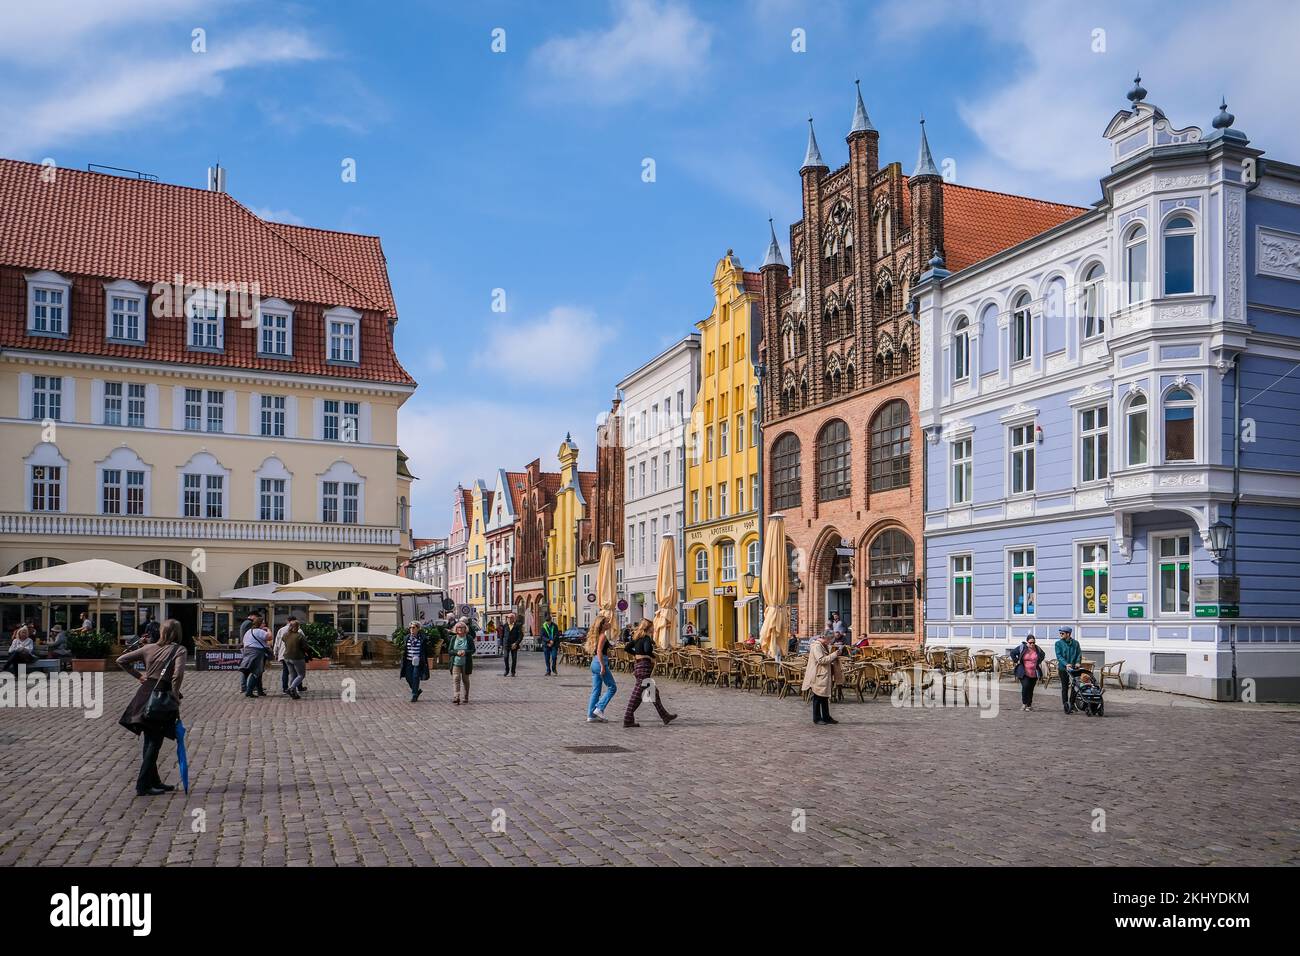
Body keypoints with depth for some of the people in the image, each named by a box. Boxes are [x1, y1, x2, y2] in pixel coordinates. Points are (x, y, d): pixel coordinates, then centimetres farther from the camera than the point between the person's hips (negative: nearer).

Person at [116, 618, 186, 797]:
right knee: (154, 743, 3)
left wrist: (138, 676, 14)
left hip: (145, 695, 6)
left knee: (150, 742, 17)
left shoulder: (149, 648, 6)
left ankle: (154, 781, 28)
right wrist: (175, 695, -12)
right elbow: (178, 673, -25)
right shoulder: (179, 650, -10)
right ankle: (143, 786, 3)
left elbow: (121, 660, 9)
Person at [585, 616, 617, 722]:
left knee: (596, 691, 10)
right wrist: (603, 666, -22)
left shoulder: (597, 635, 15)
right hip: (600, 663, -9)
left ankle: (591, 715, 11)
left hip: (594, 663, 9)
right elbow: (599, 651, -21)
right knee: (612, 687, 0)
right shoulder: (603, 635, -12)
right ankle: (599, 708, -5)